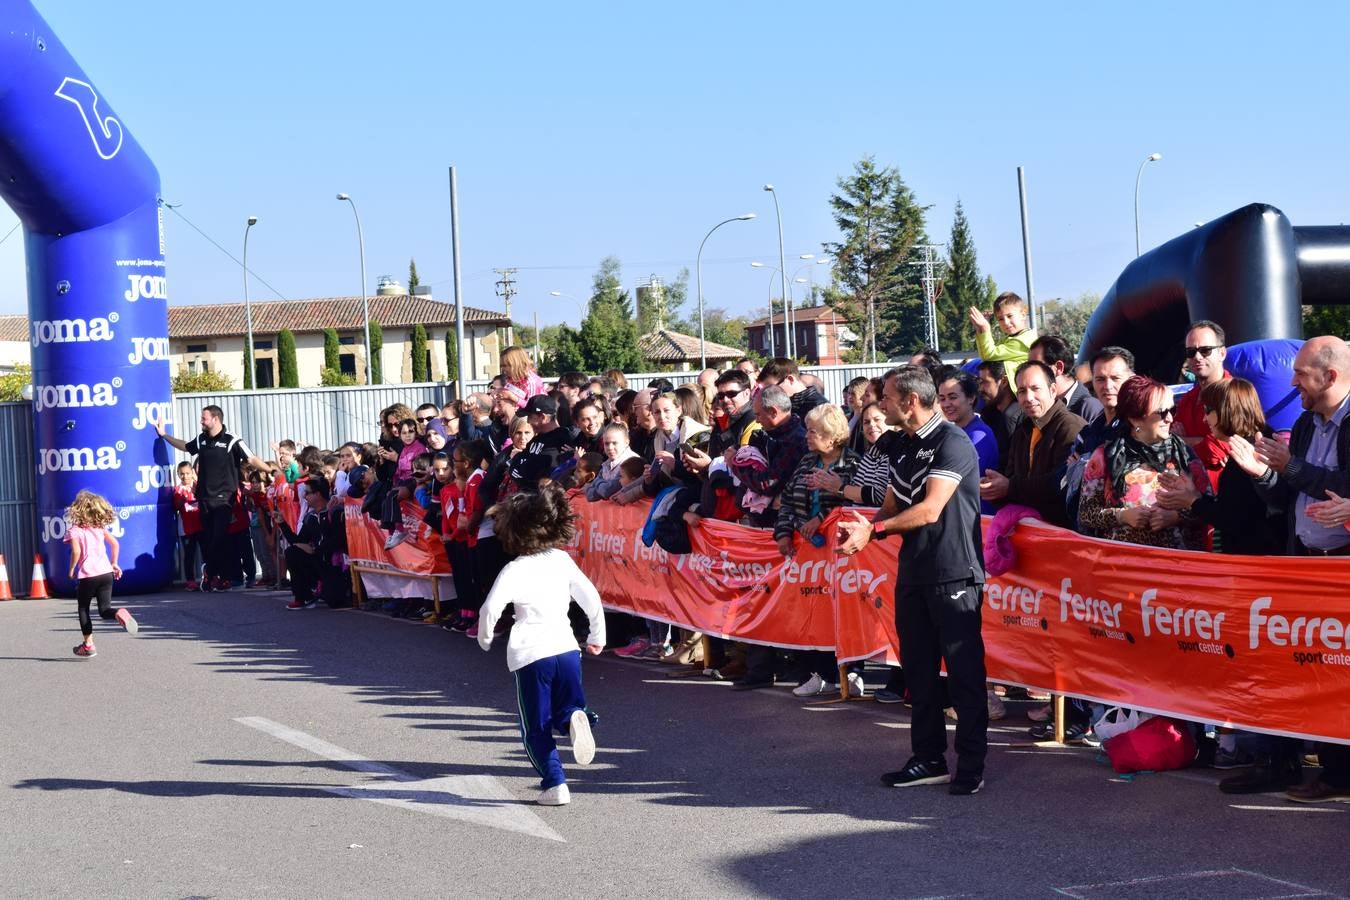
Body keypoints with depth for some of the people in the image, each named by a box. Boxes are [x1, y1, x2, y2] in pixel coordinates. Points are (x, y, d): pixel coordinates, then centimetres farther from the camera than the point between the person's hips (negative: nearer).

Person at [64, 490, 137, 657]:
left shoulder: (74, 530, -5)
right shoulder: (100, 527, 11)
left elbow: (76, 551, -17)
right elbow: (115, 544, 9)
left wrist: (72, 569, -3)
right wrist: (114, 563, 19)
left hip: (87, 575, -4)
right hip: (106, 572, 4)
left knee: (83, 609, 14)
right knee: (104, 610, 5)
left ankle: (88, 644, 16)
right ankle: (119, 614, -29)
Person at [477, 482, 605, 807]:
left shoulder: (515, 570, -7)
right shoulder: (563, 561, 7)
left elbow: (491, 608, -16)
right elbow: (591, 598, 9)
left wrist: (485, 638, 3)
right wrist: (597, 637, 23)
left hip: (530, 654, -4)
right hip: (566, 647, 4)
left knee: (536, 728, 8)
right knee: (567, 707, 19)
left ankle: (555, 784, 0)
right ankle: (575, 719, -16)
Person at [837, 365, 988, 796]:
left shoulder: (953, 442, -13)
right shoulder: (903, 446, 15)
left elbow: (930, 510, -21)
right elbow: (893, 507, 15)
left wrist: (874, 530, -21)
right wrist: (864, 528, -6)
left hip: (954, 574, -8)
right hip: (913, 572, 9)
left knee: (963, 671, -3)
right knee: (919, 670, 11)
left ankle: (971, 765, 3)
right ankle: (929, 759, 20)